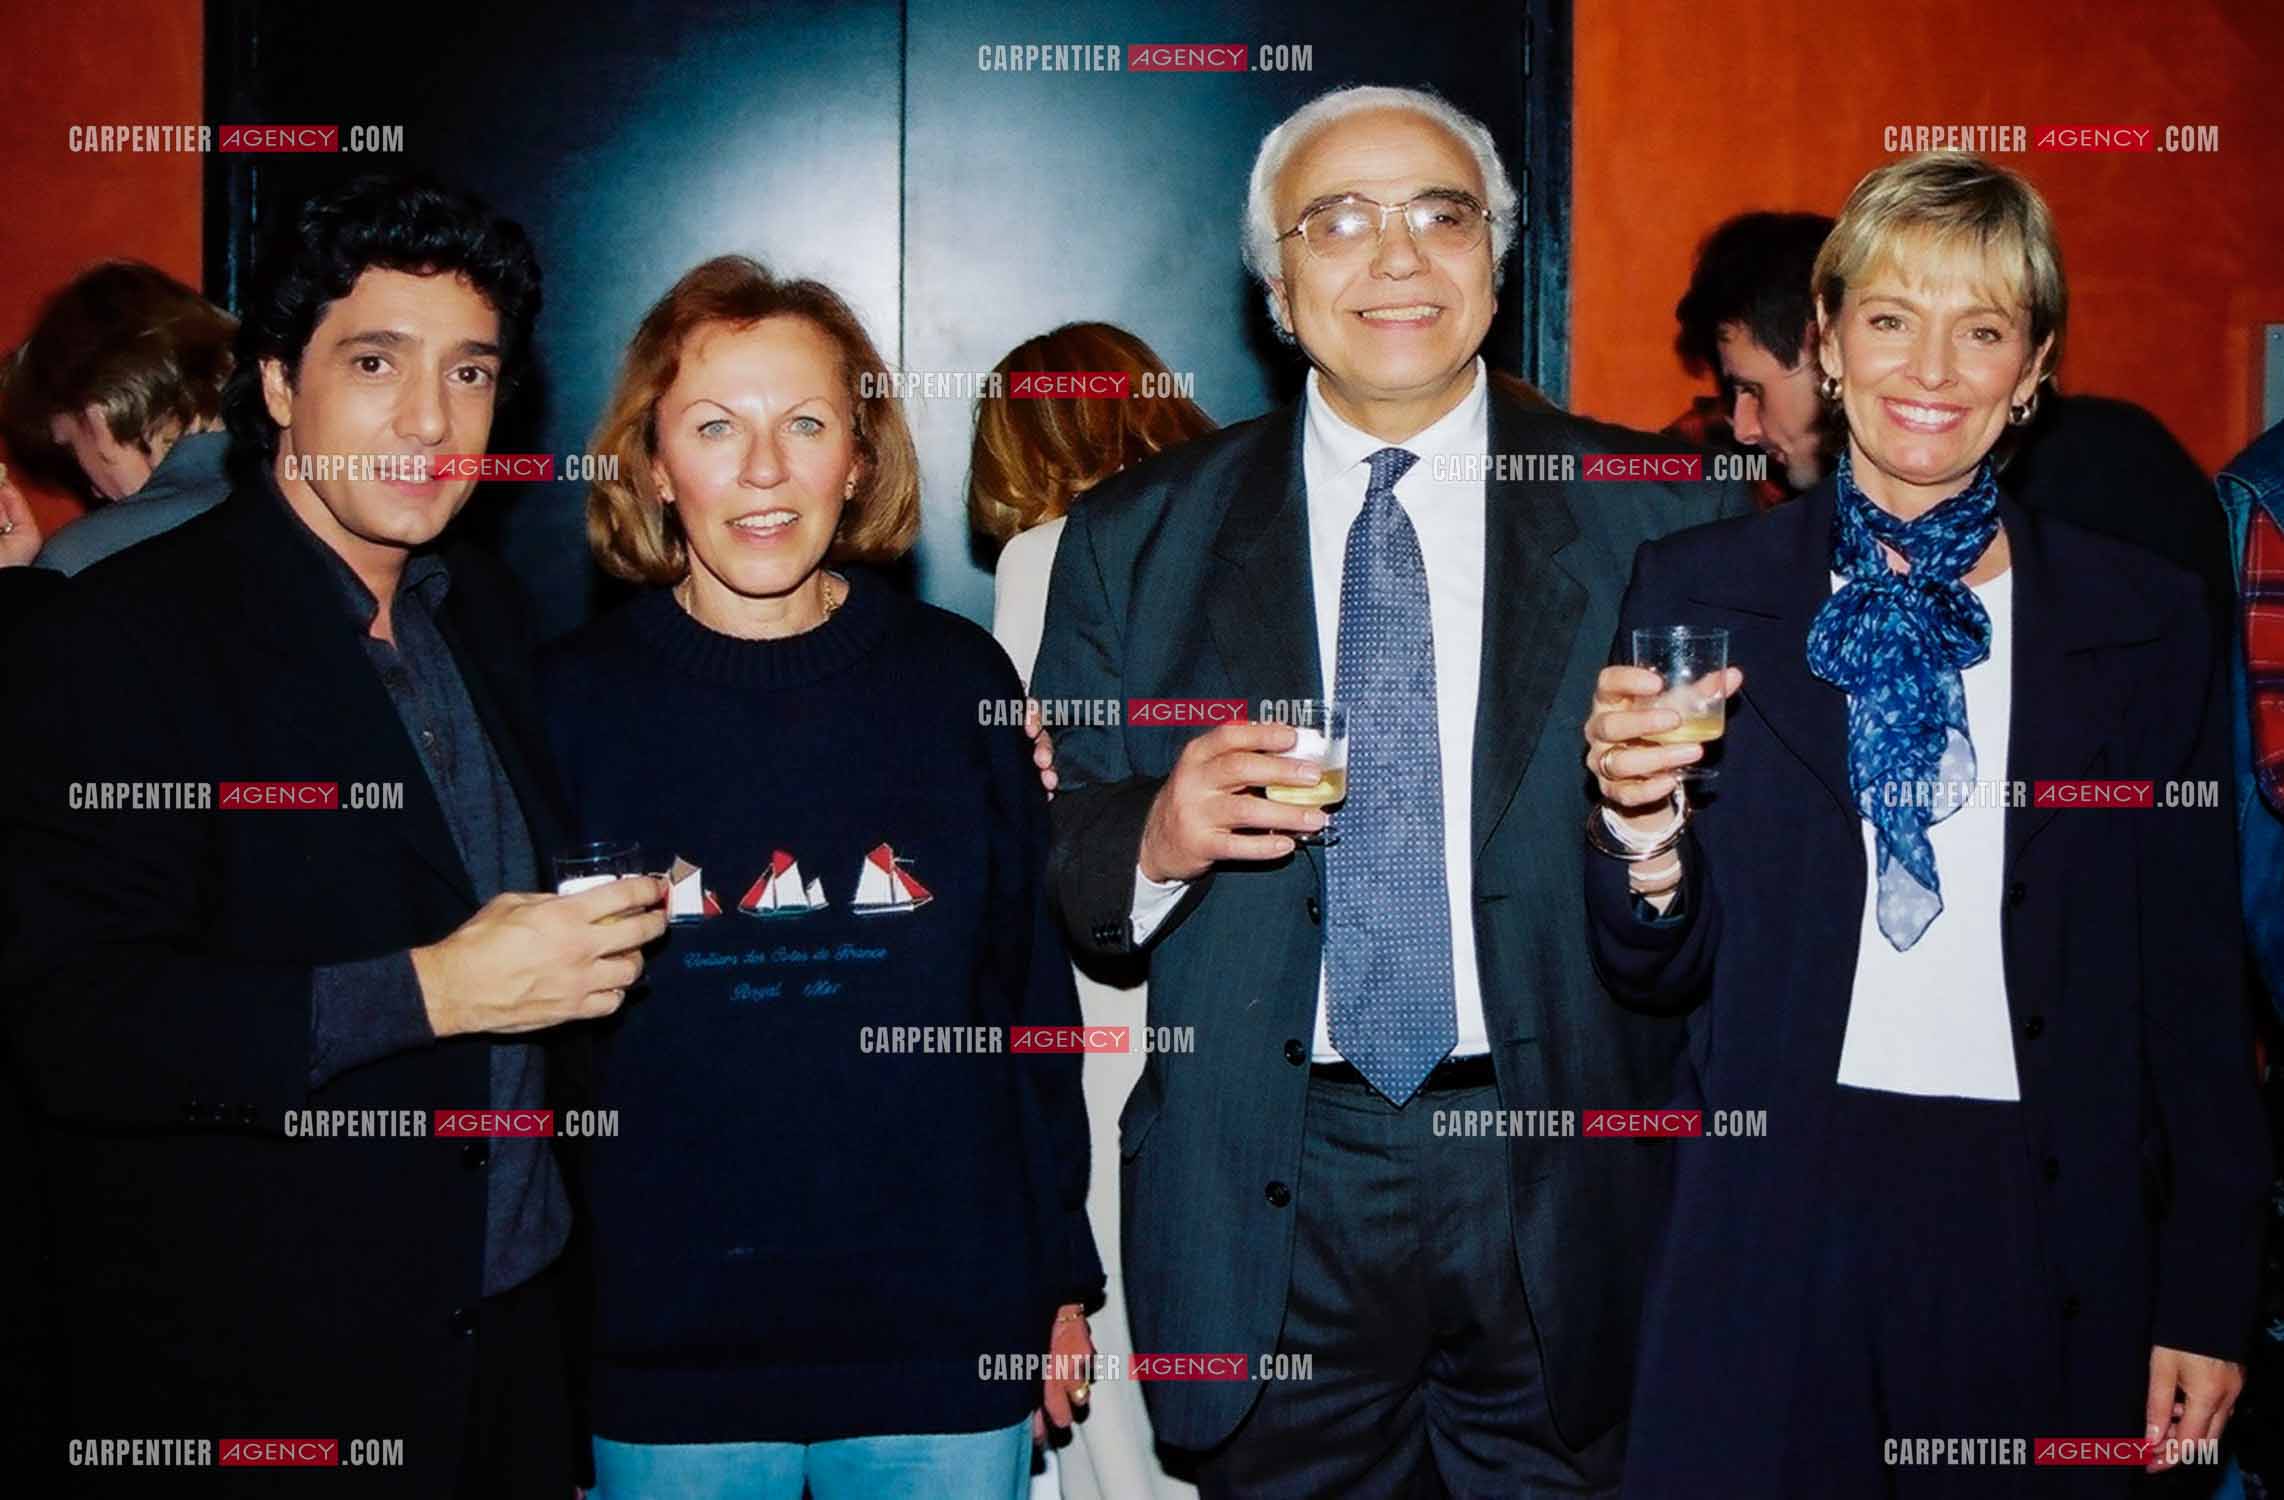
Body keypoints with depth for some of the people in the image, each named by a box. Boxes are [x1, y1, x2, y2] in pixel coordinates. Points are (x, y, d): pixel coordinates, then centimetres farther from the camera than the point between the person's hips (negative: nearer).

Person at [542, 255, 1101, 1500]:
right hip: (664, 1356, 0)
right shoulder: (574, 699, -1)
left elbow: (1032, 992, 5)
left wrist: (1063, 1281, 7)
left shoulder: (959, 681, 0)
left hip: (948, 1348, 1)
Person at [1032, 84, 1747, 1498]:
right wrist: (1158, 837, -17)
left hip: (1568, 1187, 0)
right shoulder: (1133, 540, 4)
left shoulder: (1664, 518, 1)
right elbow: (1055, 869, 4)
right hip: (1271, 1208, 1)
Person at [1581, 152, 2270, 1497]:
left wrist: (2208, 1297, 2)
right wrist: (1642, 830, -18)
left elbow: (2194, 982, 5)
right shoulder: (1697, 593, 0)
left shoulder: (2146, 620, 2)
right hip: (1769, 1228, 0)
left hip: (2045, 1239, 1)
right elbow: (1659, 976, 3)